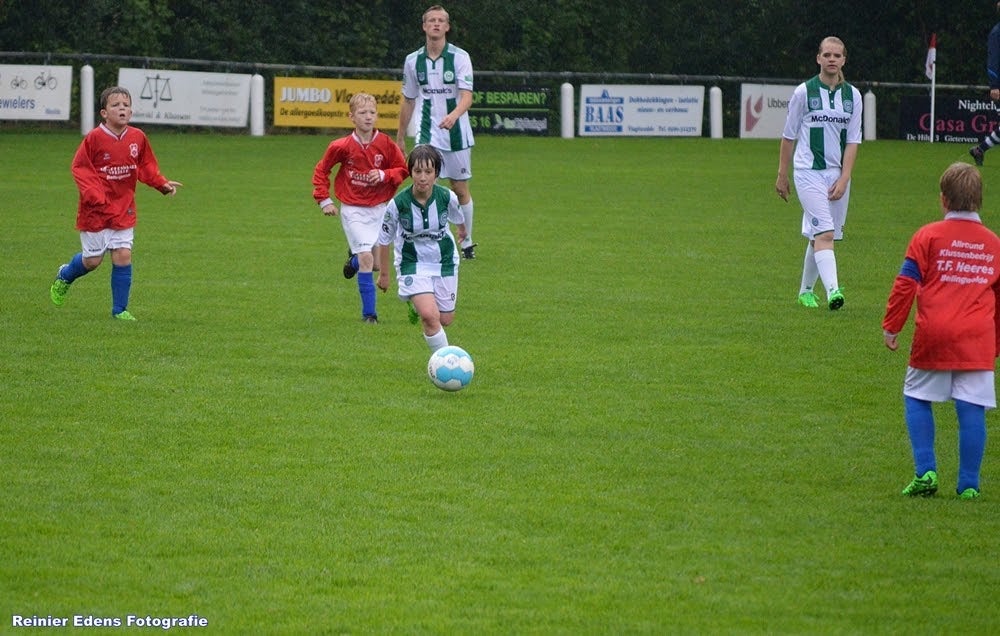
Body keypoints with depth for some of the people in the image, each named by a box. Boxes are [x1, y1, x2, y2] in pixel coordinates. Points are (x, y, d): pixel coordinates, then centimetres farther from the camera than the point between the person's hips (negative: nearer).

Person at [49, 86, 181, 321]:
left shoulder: (138, 138, -1)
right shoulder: (94, 138, -14)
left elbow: (146, 166, 12)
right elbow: (80, 168, -11)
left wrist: (162, 184, -3)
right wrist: (93, 195, -22)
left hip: (123, 210, 3)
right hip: (96, 211, -3)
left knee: (123, 255, -5)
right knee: (93, 260, 4)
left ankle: (120, 309, 7)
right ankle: (64, 276, 38)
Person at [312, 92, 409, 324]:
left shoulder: (386, 144, -7)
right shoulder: (342, 146, -10)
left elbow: (402, 170, 3)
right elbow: (321, 170, 4)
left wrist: (384, 175, -17)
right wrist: (323, 199, -2)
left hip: (379, 207, 3)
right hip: (353, 210, -3)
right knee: (366, 258, -14)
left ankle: (354, 258, 44)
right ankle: (369, 313, -5)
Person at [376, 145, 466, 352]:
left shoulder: (447, 197, -18)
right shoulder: (398, 204, -22)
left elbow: (458, 218, 9)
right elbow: (384, 241, -5)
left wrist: (462, 231, 30)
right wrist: (383, 274, 5)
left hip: (445, 261, 3)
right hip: (412, 264, -3)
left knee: (445, 319, 13)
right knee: (429, 316, -23)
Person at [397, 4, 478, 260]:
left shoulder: (460, 57, -7)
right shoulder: (413, 61, 2)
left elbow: (467, 97, -17)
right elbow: (408, 101, 13)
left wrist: (453, 116, -38)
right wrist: (400, 137, 15)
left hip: (456, 133, -1)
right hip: (427, 135, 1)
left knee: (460, 189, 7)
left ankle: (466, 242, 23)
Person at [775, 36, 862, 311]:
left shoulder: (852, 95, 6)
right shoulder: (804, 92, -3)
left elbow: (853, 141, 5)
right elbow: (789, 136, 4)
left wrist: (843, 179, -5)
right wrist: (782, 175, 6)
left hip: (838, 174, 4)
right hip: (809, 172, -4)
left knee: (821, 236, 9)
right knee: (824, 232, -18)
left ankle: (806, 290, 24)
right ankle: (832, 290, -30)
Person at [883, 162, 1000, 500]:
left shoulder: (928, 236, 0)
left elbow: (905, 284, -3)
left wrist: (891, 326, 5)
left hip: (933, 336, -2)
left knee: (917, 399, 12)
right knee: (972, 409, 1)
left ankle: (925, 472, 2)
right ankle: (968, 484, 1)